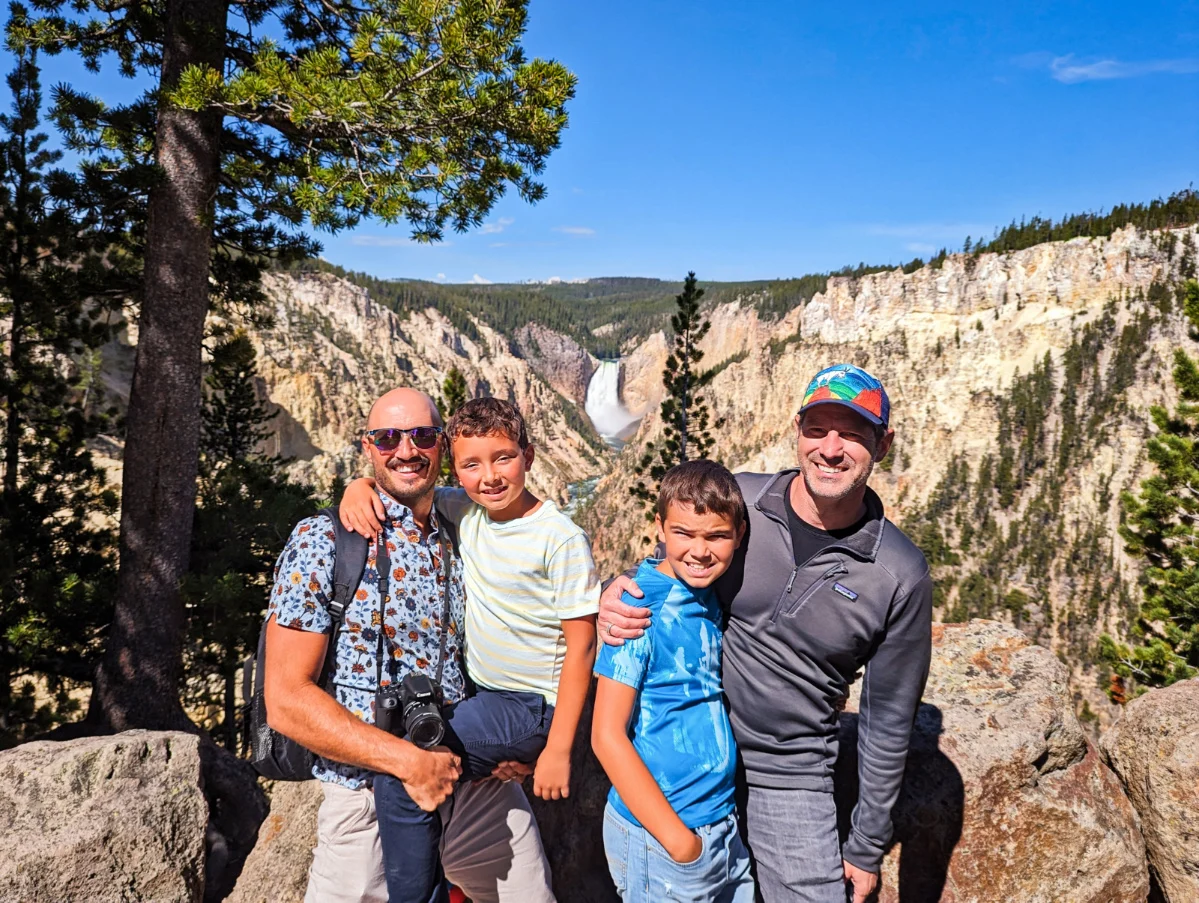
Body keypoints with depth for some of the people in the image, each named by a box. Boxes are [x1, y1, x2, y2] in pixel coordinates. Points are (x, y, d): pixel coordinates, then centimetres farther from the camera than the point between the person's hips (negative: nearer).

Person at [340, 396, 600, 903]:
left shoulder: (561, 539, -17)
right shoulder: (464, 510, 0)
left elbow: (581, 646, -15)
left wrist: (558, 750, -16)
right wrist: (360, 486, -11)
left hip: (530, 708, -7)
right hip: (480, 693, 7)